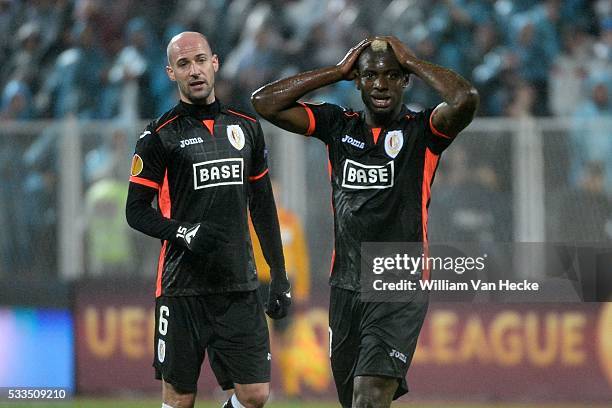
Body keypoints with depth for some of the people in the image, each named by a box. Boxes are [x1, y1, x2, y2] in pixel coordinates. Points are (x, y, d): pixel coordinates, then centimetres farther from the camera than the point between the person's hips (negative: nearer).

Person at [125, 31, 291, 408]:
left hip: (240, 288, 4)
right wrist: (183, 233, -19)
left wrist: (279, 275, 15)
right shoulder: (161, 135, -1)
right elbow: (137, 210, -2)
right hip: (183, 288, -4)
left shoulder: (246, 127, 13)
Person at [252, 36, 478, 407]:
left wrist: (412, 62, -8)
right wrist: (338, 70, 2)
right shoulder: (338, 125, 9)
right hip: (346, 288, 5)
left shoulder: (422, 131, -2)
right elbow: (265, 102, 4)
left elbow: (465, 99, -22)